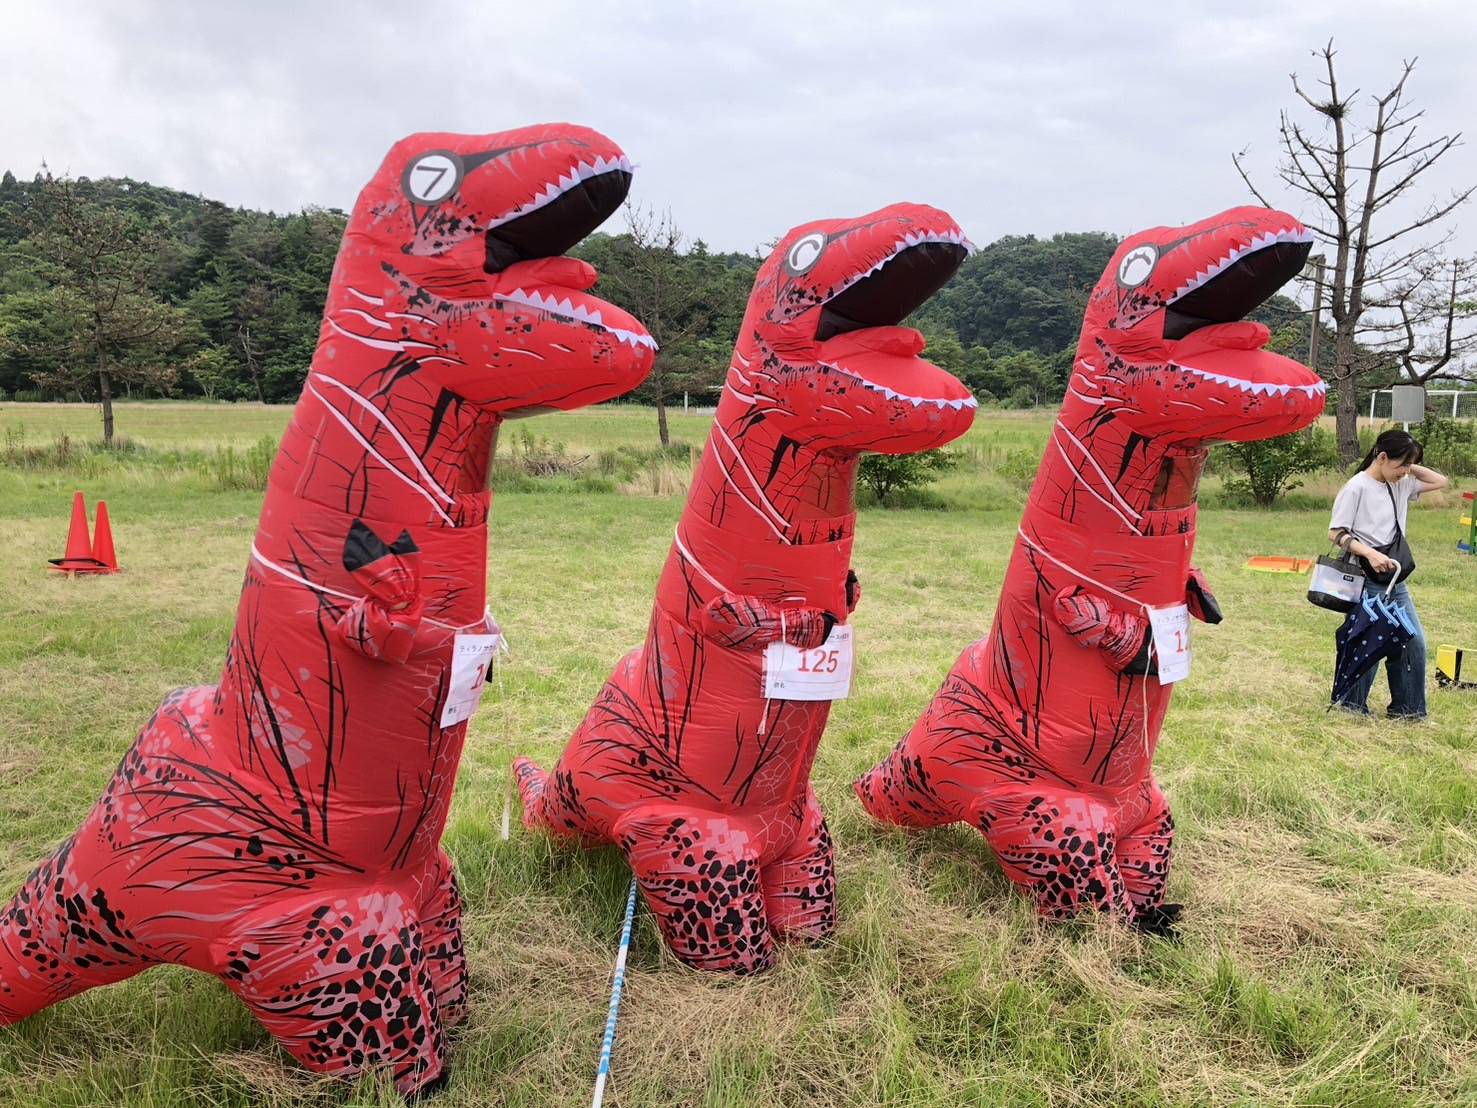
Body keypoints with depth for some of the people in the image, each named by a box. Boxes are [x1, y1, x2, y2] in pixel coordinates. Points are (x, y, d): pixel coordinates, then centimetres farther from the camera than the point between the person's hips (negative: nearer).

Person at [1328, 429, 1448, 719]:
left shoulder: (1400, 485, 10)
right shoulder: (1357, 488, -11)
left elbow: (1440, 482, 22)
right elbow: (1336, 533, -14)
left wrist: (1410, 467, 9)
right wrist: (1370, 553, -25)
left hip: (1394, 579, 8)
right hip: (1365, 579, -7)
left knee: (1414, 641, 6)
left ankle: (1406, 707, 16)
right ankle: (1352, 703, 16)